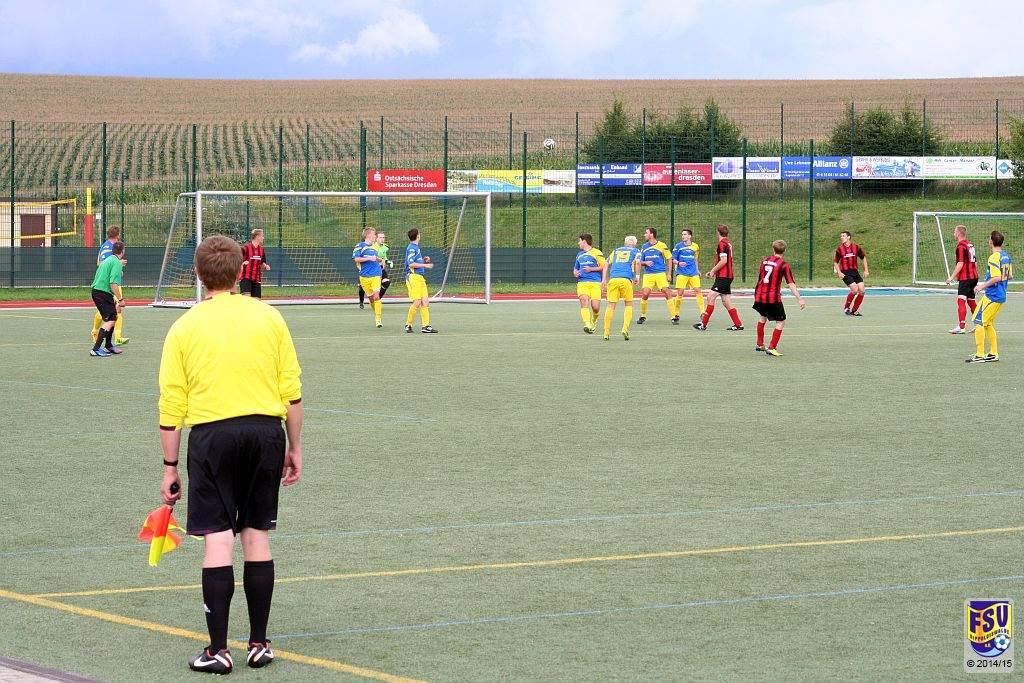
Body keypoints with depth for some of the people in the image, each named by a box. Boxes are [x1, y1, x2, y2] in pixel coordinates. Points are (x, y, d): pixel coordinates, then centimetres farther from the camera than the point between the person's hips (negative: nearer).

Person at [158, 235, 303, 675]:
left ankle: (218, 650, -1)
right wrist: (295, 447, 15)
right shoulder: (268, 317, 4)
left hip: (212, 433, -2)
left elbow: (171, 407, 1)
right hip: (267, 430, 2)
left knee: (217, 540, -1)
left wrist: (170, 468, 8)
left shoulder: (184, 329, 1)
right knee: (256, 536, 10)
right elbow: (292, 392, 5)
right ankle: (259, 644, 14)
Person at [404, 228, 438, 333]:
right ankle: (408, 325, 1)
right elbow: (411, 264, -18)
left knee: (425, 302, 3)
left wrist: (423, 260, 11)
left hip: (420, 277, 9)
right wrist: (425, 265, -15)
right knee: (417, 302, -11)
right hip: (413, 277, -9)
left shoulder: (416, 248, 18)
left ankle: (426, 326, 2)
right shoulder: (412, 248, -10)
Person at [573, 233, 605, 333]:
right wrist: (575, 272, 12)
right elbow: (575, 268, 35)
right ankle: (587, 324, -33)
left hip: (595, 283, -4)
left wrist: (591, 269, -8)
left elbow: (604, 267, -1)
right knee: (584, 302, -21)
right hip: (582, 283, 4)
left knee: (595, 307, -10)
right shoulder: (579, 255, 22)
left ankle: (594, 321, 22)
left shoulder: (596, 253, 2)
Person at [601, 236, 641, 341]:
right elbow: (637, 262, -4)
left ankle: (607, 332, 0)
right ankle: (625, 329, -4)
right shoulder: (636, 251, 17)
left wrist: (604, 279, 16)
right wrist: (637, 276, 3)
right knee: (629, 304, 12)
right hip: (626, 280, -2)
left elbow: (607, 264, 18)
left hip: (613, 279, 2)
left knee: (611, 305, 4)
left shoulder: (616, 250, 26)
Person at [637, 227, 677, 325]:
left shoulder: (662, 246, -1)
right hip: (648, 275, 3)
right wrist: (645, 263, -7)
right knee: (645, 294, -9)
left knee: (667, 293, -9)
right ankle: (643, 316, 9)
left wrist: (668, 274, 3)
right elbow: (640, 262, 16)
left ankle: (673, 317, -3)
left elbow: (669, 259, 6)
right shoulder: (644, 247, 10)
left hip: (661, 274, -3)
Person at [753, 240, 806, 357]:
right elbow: (791, 284, -16)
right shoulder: (783, 265, -8)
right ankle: (771, 348, -5)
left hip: (760, 295, 6)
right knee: (781, 322, 4)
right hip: (773, 298, -6)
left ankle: (759, 344, 37)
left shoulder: (765, 260, 9)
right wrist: (799, 299, -18)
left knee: (763, 317, 29)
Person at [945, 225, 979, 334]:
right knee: (971, 300, 17)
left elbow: (960, 264, -18)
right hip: (974, 276, 9)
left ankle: (961, 327, -22)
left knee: (961, 300, -13)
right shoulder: (970, 245, 15)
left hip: (965, 278, -9)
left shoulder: (961, 246, -12)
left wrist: (952, 277, -15)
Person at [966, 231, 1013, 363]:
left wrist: (982, 286, -14)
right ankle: (994, 354, 17)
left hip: (991, 296, -9)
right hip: (1002, 296, 9)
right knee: (988, 323, 18)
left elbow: (996, 278, -24)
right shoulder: (1007, 257, 10)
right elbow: (1010, 276, 17)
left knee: (979, 322, -3)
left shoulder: (994, 258, -17)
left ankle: (980, 355, -5)